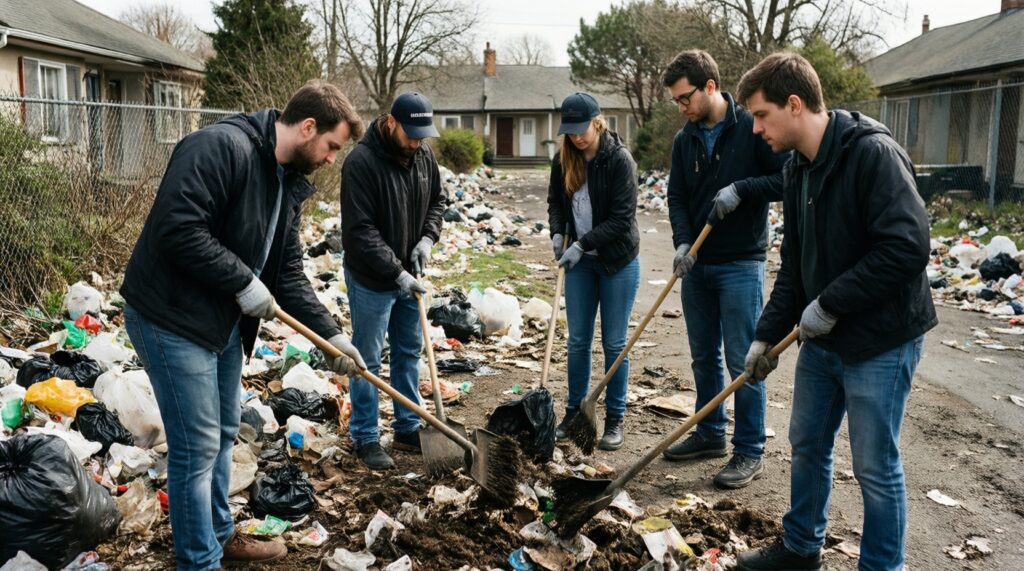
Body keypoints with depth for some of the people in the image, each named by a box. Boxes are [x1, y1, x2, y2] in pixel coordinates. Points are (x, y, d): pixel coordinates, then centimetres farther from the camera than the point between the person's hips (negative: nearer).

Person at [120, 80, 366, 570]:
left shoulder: (289, 182, 8)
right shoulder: (222, 147, -21)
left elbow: (288, 273, 10)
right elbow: (176, 228, -29)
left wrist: (329, 333, 2)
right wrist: (243, 281, -23)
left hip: (225, 323, 10)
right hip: (172, 319, -10)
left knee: (223, 434, 20)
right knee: (198, 447, -1)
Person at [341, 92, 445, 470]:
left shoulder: (423, 156, -1)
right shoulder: (362, 162, -22)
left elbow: (437, 200, 14)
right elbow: (359, 230, -24)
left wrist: (428, 238, -5)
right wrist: (396, 273, -26)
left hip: (408, 275, 7)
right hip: (371, 279, -7)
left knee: (410, 352, 15)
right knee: (367, 360, 3)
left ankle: (408, 429, 29)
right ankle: (365, 438, 16)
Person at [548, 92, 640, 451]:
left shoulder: (619, 159, -15)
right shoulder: (563, 160, 0)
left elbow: (622, 219, -18)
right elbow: (555, 201, 14)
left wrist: (583, 243, -21)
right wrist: (558, 233, -5)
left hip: (618, 261, -4)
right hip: (580, 260, 4)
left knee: (613, 343, 3)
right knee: (578, 340, 8)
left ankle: (615, 419, 14)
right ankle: (574, 411, 21)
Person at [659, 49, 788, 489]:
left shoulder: (753, 129, -10)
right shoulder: (685, 140, 7)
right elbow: (677, 198, 6)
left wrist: (742, 188, -22)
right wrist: (683, 243, -10)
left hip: (740, 266, -6)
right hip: (696, 265, 6)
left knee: (742, 361, -1)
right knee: (704, 356, 15)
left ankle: (750, 452, 10)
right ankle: (710, 435, 30)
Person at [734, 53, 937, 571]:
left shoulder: (873, 153, -20)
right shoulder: (799, 167, 6)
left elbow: (907, 247, -27)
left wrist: (830, 304, -21)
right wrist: (767, 335, 6)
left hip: (879, 341, -8)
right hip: (821, 337, 8)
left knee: (875, 466, 4)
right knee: (807, 444, 18)